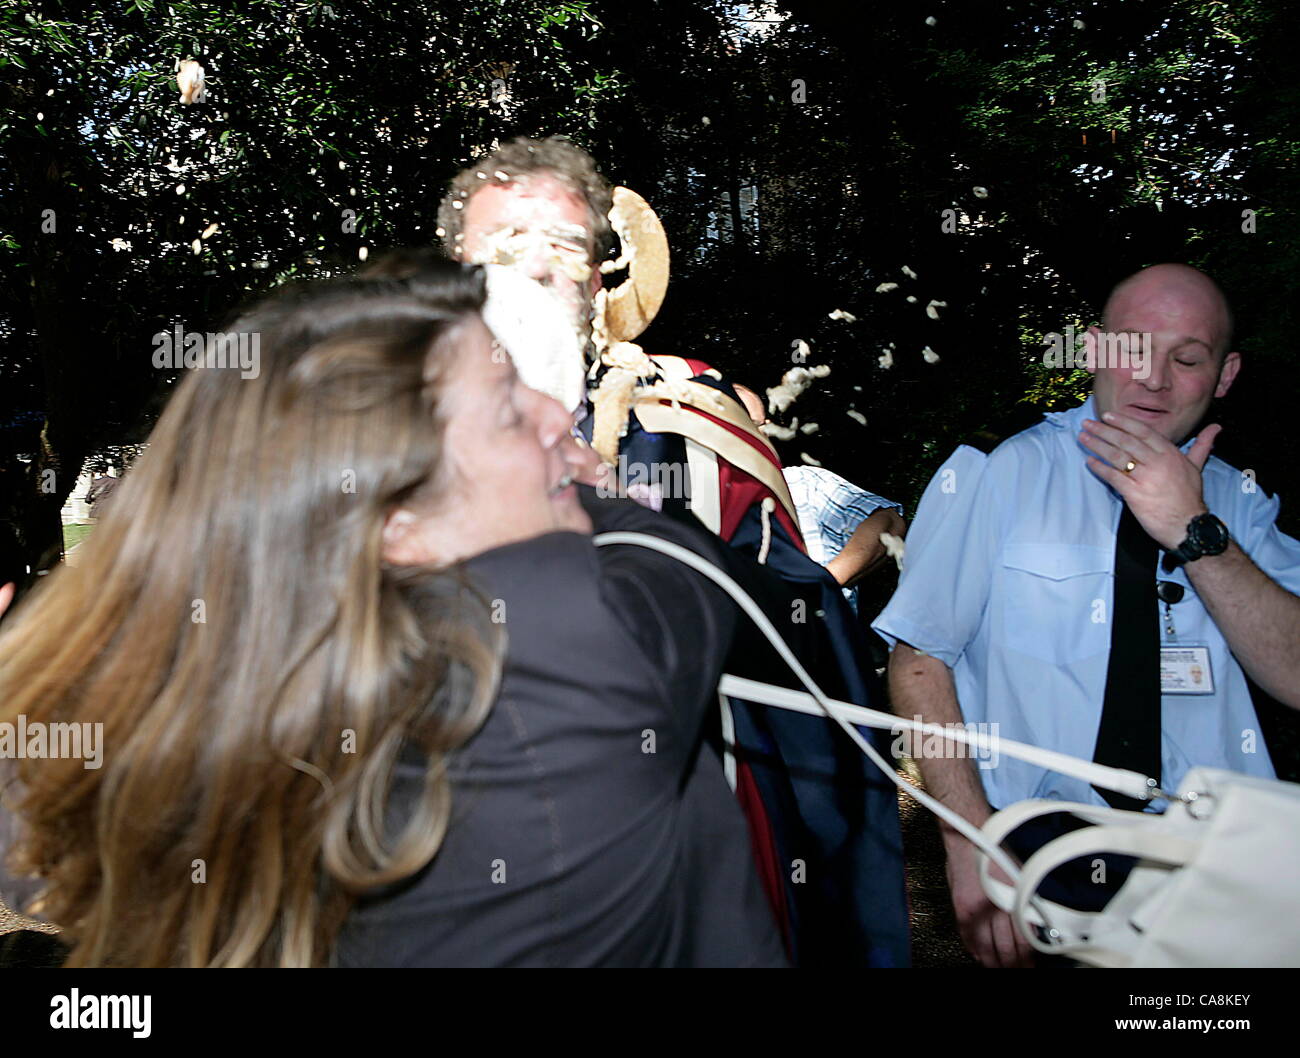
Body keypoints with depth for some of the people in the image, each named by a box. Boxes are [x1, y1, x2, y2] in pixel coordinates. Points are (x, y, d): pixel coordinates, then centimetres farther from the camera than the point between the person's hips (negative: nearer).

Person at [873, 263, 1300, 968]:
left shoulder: (1237, 500, 7)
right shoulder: (994, 477, -5)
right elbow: (919, 660, -9)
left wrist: (1196, 534, -16)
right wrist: (973, 849, -18)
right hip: (1033, 854, -2)